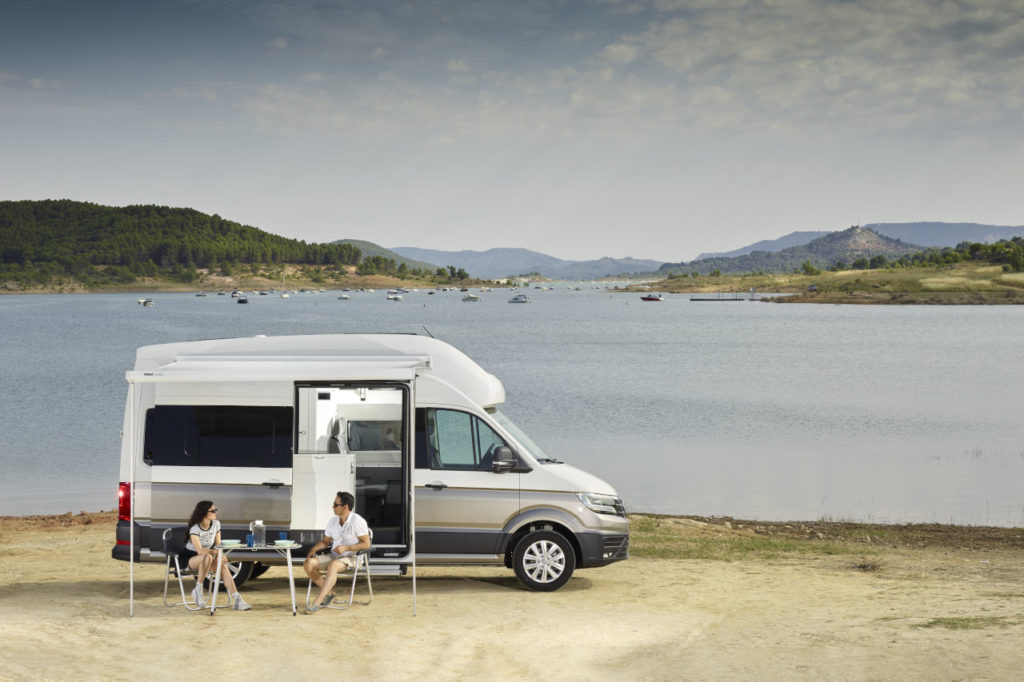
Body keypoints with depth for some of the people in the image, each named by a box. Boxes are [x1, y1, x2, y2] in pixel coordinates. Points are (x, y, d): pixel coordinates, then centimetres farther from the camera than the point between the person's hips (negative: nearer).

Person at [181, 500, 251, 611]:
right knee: (208, 557, -40)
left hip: (206, 557, 5)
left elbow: (218, 544, 5)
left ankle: (236, 599, -37)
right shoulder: (194, 528, -20)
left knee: (223, 565, -28)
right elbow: (199, 551, -29)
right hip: (190, 559, -5)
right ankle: (198, 590, -26)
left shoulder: (216, 524, -1)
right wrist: (215, 551, -42)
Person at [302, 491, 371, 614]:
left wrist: (346, 548, -21)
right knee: (308, 563, -18)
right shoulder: (333, 521, 9)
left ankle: (316, 603, -44)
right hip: (333, 556, 7)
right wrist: (314, 548, -4)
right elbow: (325, 542, 18)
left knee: (332, 566, -40)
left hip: (352, 558, -7)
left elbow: (366, 544, -12)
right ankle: (329, 592, -2)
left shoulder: (357, 521, -11)